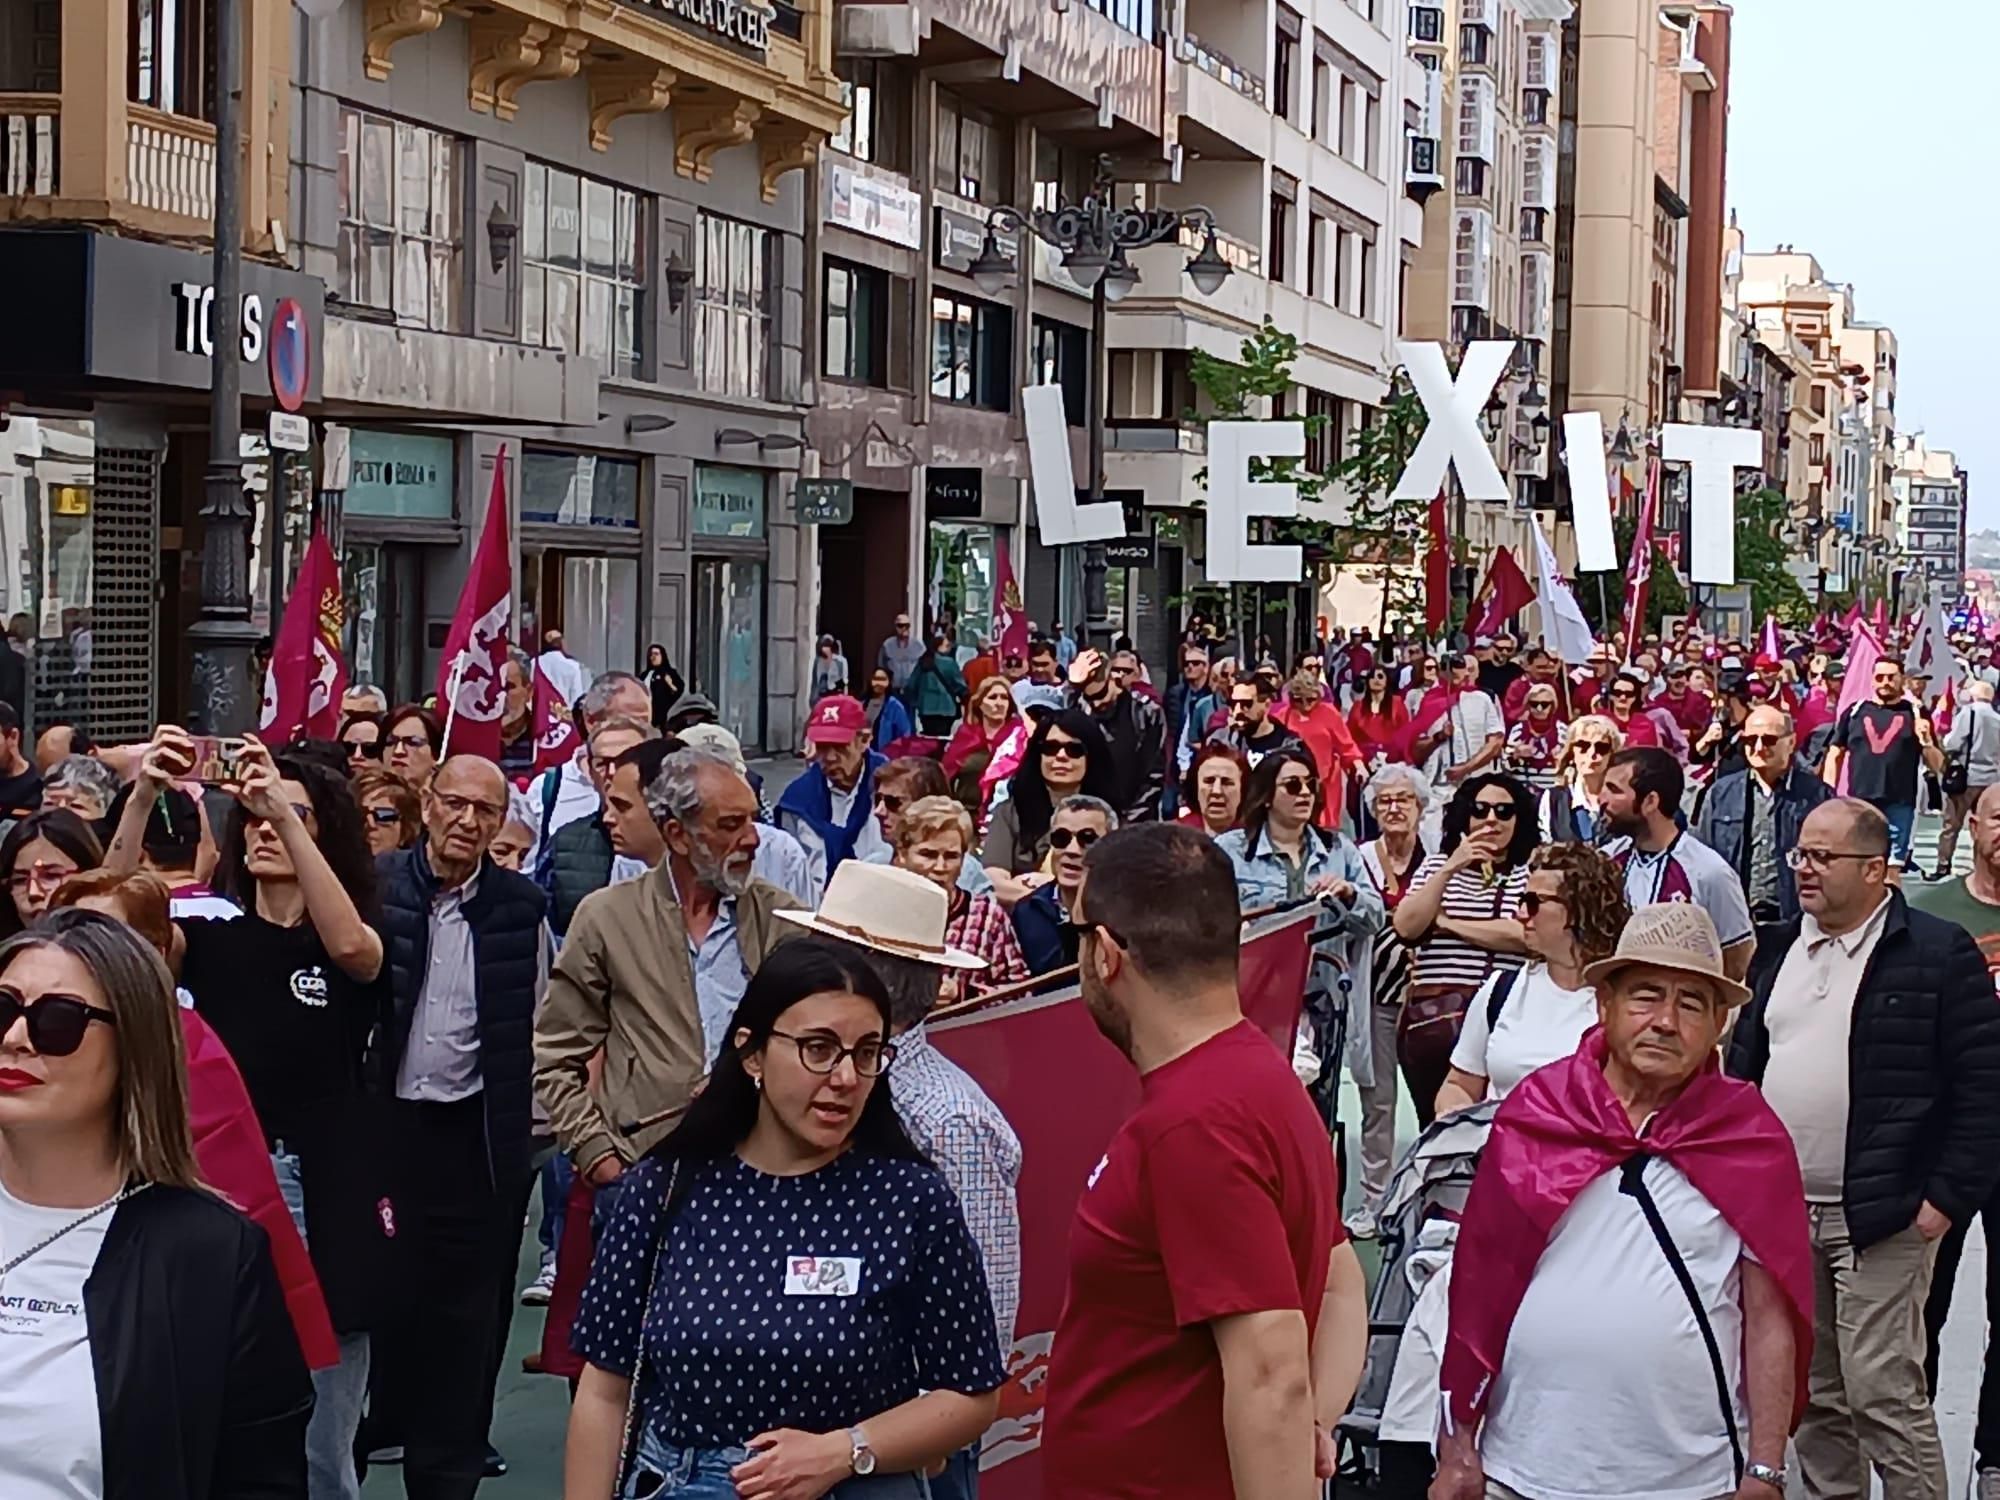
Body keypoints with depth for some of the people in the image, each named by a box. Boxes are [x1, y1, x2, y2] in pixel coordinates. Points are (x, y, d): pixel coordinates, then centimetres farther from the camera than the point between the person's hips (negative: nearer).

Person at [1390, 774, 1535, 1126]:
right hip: (1432, 1018, 3)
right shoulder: (1435, 866, 16)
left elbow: (1527, 935, -11)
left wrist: (1446, 923, -2)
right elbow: (1405, 928, 3)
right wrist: (1449, 869, -5)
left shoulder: (1533, 873, 6)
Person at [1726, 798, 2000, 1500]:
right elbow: (1745, 1062, 19)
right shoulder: (1781, 949, 12)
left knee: (1883, 1395, -7)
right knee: (1812, 1393, 14)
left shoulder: (1938, 953, -7)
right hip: (1780, 1215, 6)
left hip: (1879, 1221, -6)